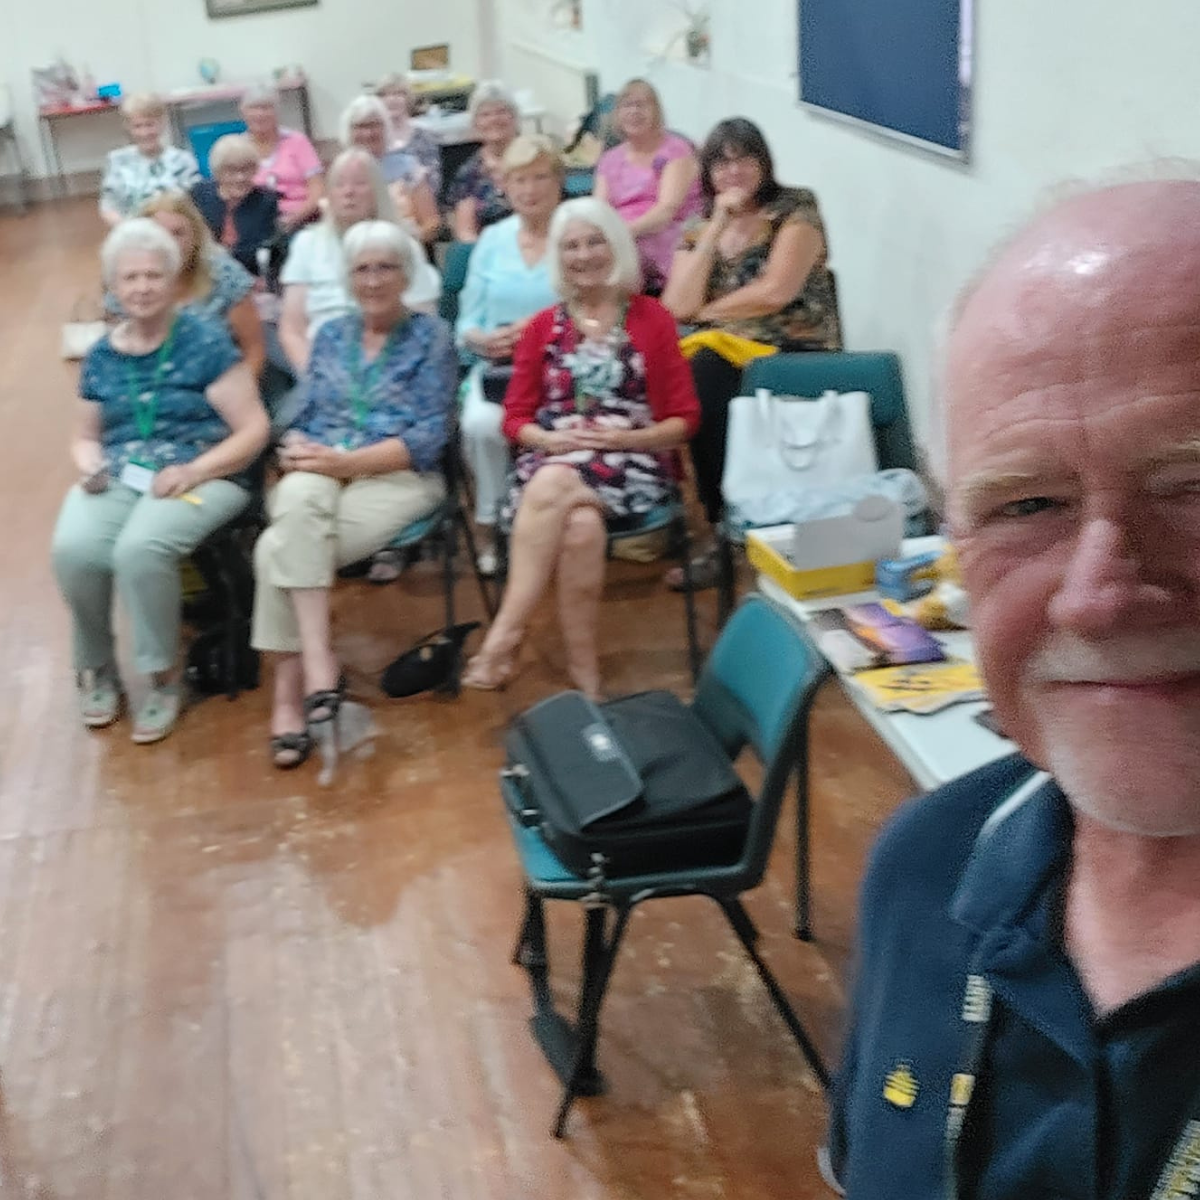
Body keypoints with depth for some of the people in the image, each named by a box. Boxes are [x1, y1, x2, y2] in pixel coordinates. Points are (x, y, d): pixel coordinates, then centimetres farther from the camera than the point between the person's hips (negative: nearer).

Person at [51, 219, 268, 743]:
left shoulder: (206, 340, -3)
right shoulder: (101, 356, 11)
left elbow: (254, 429, -7)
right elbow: (86, 437, 22)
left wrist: (193, 471, -19)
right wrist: (89, 466, -2)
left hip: (200, 477, -4)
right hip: (117, 479, 4)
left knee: (141, 549, -34)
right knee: (72, 549, -27)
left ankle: (162, 677, -11)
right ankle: (96, 668, 0)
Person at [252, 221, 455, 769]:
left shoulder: (431, 336, 4)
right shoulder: (330, 334, 20)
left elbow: (428, 438, -6)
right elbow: (303, 418, 15)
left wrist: (346, 461, -16)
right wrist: (296, 451, -10)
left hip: (396, 477, -4)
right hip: (316, 475, 4)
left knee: (277, 550, -29)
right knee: (300, 497, -34)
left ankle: (288, 692, -22)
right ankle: (316, 658, -34)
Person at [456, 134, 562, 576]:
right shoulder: (492, 239, 15)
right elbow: (466, 322, 13)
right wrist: (483, 339, -10)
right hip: (496, 366, 3)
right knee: (481, 423, -30)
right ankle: (490, 523, -9)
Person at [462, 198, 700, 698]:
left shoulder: (652, 318, 7)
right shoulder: (542, 327, 14)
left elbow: (684, 419, 4)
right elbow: (516, 417, 12)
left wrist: (622, 437, -13)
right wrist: (550, 439, -10)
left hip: (629, 465, -2)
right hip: (552, 461, 2)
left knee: (552, 487, -35)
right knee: (580, 525, -35)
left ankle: (504, 635, -30)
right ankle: (583, 667, -27)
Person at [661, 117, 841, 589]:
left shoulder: (795, 210, 1)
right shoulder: (698, 228, 14)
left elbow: (776, 292, -13)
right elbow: (679, 306, -2)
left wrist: (708, 311, -2)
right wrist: (717, 227, -3)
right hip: (722, 354, 4)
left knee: (704, 376, -31)